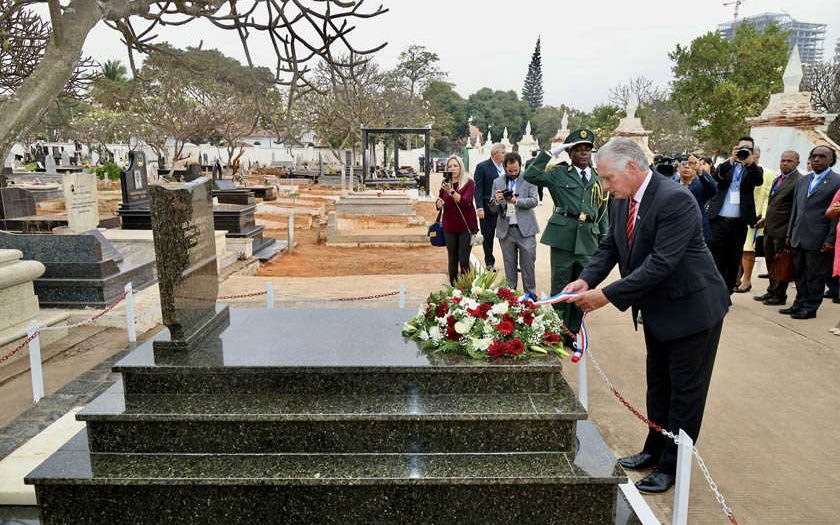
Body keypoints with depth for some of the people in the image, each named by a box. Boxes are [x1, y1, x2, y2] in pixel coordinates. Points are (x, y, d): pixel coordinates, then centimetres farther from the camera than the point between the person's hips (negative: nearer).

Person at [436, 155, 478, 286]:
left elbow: (465, 202, -21)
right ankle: (453, 286, 19)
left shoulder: (469, 182, -6)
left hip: (466, 227, -3)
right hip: (449, 227, 4)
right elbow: (439, 203, 13)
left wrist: (451, 191, -34)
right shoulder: (445, 183, 5)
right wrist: (439, 203, -11)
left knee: (464, 260, -4)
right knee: (452, 259, 10)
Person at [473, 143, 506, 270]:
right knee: (488, 236, 8)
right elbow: (478, 189, -9)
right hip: (488, 209, -3)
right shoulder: (482, 167, -6)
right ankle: (489, 262, 21)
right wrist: (479, 207, -16)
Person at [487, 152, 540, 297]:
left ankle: (530, 294, 10)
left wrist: (516, 201, -22)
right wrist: (496, 201, -14)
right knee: (509, 265, 9)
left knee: (528, 263, 0)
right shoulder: (497, 183, 10)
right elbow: (493, 209, 9)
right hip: (505, 230, 2)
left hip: (525, 229, -2)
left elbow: (534, 201, -7)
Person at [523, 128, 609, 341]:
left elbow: (603, 210, 16)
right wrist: (550, 153, -11)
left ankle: (573, 333, 26)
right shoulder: (559, 173, 3)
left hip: (589, 239, 4)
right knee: (560, 287, 3)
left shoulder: (598, 178, 13)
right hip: (564, 236, -4)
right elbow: (530, 175, -11)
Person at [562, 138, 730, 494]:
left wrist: (606, 295, -32)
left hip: (692, 307, -8)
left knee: (685, 391, 7)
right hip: (657, 308, 8)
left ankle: (671, 467, 21)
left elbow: (660, 264, -33)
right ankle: (654, 451, 38)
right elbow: (609, 247, 3)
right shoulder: (621, 202, -3)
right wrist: (586, 279, -16)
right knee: (658, 385, 21)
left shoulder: (675, 200, -28)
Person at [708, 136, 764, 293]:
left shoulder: (754, 170, 10)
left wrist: (750, 161, -24)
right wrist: (731, 160, -21)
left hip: (739, 222, 1)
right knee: (716, 260, -1)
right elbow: (716, 176, -9)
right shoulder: (726, 165, 11)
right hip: (719, 220, -1)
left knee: (734, 261, 6)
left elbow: (759, 181, -11)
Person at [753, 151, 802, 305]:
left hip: (783, 229, -8)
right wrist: (765, 218, 16)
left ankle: (780, 295, 15)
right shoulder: (777, 178, 14)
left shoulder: (799, 181, -14)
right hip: (770, 227, 8)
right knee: (770, 262, 16)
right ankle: (771, 291, 29)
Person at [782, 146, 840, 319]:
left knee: (815, 276, 3)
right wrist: (790, 234, 14)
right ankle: (799, 304, 22)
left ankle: (810, 308, 11)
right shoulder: (802, 181, 15)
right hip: (799, 238, 6)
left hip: (819, 240, -6)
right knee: (800, 275, 13)